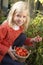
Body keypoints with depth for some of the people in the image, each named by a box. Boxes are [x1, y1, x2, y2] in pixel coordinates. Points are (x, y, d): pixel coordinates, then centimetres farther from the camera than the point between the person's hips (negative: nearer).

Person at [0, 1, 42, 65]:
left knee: (23, 36, -10)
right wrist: (7, 50, -28)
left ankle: (15, 55, -1)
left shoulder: (20, 27, -3)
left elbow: (22, 40, 10)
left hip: (10, 50, 8)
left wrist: (32, 40, -6)